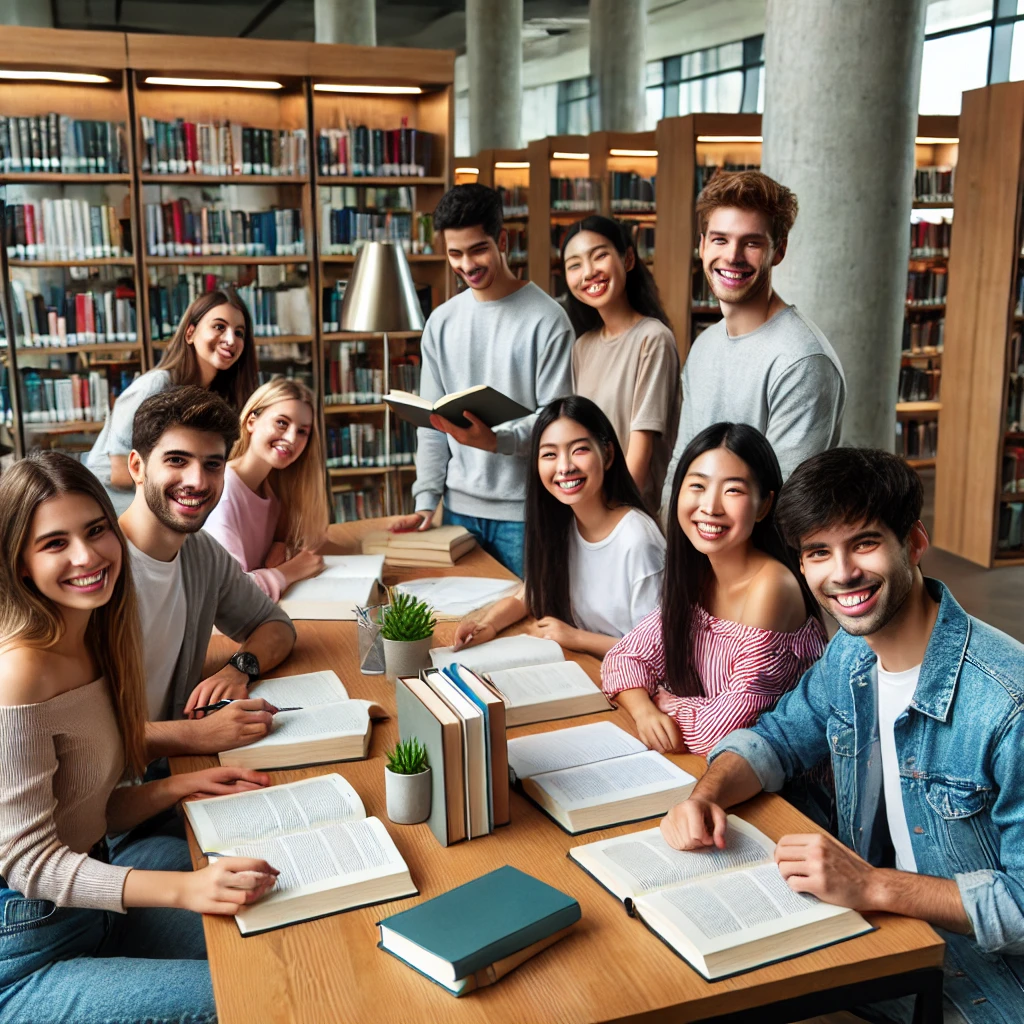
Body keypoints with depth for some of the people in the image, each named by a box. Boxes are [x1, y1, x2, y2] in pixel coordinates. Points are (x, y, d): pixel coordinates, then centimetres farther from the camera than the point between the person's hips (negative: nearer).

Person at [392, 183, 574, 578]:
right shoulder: (441, 322, 9)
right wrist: (425, 500, 1)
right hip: (458, 508, 4)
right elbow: (431, 422, 9)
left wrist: (496, 440, -25)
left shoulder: (546, 319, -6)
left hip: (524, 511, -4)